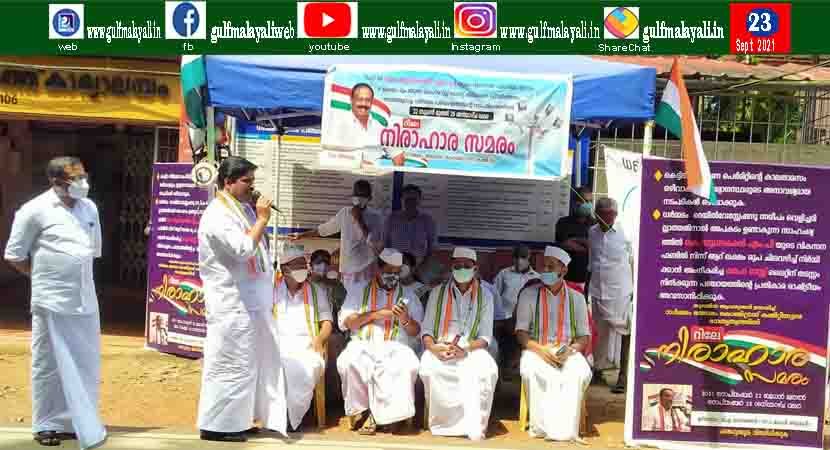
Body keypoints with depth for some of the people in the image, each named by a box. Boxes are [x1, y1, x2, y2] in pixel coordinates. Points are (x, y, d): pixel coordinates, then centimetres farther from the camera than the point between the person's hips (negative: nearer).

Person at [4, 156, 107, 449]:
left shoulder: (89, 208, 8)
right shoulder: (35, 210, -8)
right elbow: (14, 255, -3)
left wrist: (76, 276, 14)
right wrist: (45, 277, 3)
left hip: (86, 299, 5)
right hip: (52, 301, -5)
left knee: (86, 364, 11)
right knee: (48, 364, 7)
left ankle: (81, 423, 24)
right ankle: (46, 425, 21)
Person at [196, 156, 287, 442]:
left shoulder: (244, 208, 13)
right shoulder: (217, 215, -16)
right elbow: (243, 249, -26)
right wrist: (262, 219, -17)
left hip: (251, 299, 10)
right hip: (232, 303, -10)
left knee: (255, 360, 15)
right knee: (231, 363, -2)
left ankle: (238, 418, 27)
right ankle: (215, 425, 11)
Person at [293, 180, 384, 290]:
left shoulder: (375, 217, -4)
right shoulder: (345, 213, 8)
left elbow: (374, 243, -17)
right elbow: (324, 228, 20)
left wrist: (359, 220, -16)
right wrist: (301, 235, 26)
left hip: (365, 271, -4)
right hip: (347, 270, 4)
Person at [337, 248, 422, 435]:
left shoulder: (407, 295, 17)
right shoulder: (358, 290, 16)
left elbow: (415, 331, 14)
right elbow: (345, 322, 5)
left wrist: (406, 319, -9)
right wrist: (374, 315, -6)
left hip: (394, 347, 1)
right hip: (362, 345, -1)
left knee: (408, 365, -32)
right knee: (349, 363, -34)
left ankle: (376, 414, -18)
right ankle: (360, 411, -11)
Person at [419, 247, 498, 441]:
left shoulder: (485, 296, 10)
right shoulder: (438, 292, 10)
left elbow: (485, 336, 3)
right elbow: (426, 330, 7)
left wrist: (465, 349, -16)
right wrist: (433, 347, -16)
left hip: (471, 350, 0)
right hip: (439, 349, 0)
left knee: (487, 370, -33)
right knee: (430, 369, -33)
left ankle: (474, 426, -22)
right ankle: (443, 421, -14)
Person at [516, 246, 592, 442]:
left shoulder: (576, 298, 9)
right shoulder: (529, 294, 4)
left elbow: (584, 335, 9)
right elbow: (521, 332, 1)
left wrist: (571, 350, -13)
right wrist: (540, 350, -17)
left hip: (568, 352, 1)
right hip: (536, 350, -1)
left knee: (580, 373, -30)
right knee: (532, 372, -34)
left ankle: (565, 430, -23)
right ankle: (541, 426, -22)